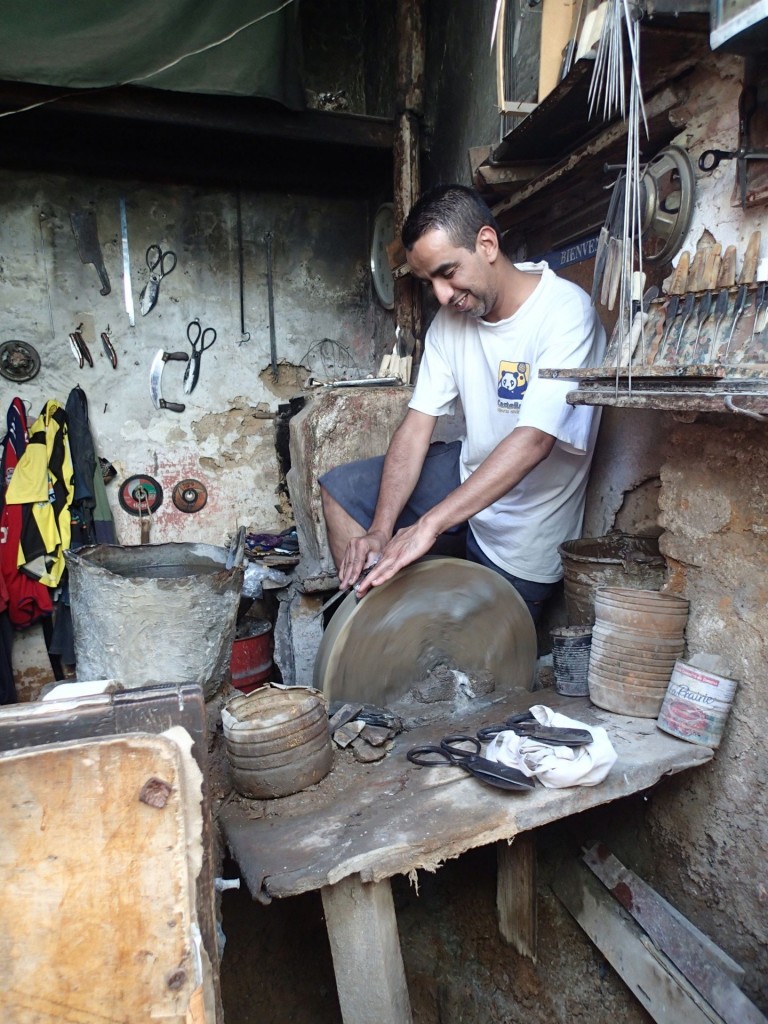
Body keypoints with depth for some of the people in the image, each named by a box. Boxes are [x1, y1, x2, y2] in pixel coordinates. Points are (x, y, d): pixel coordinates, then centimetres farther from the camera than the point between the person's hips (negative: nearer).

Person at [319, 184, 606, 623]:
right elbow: (417, 426, -10)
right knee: (340, 489, 4)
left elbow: (533, 441, -35)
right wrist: (381, 529, -21)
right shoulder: (453, 316, -5)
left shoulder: (565, 312, -25)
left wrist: (428, 525, -41)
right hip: (469, 471, 6)